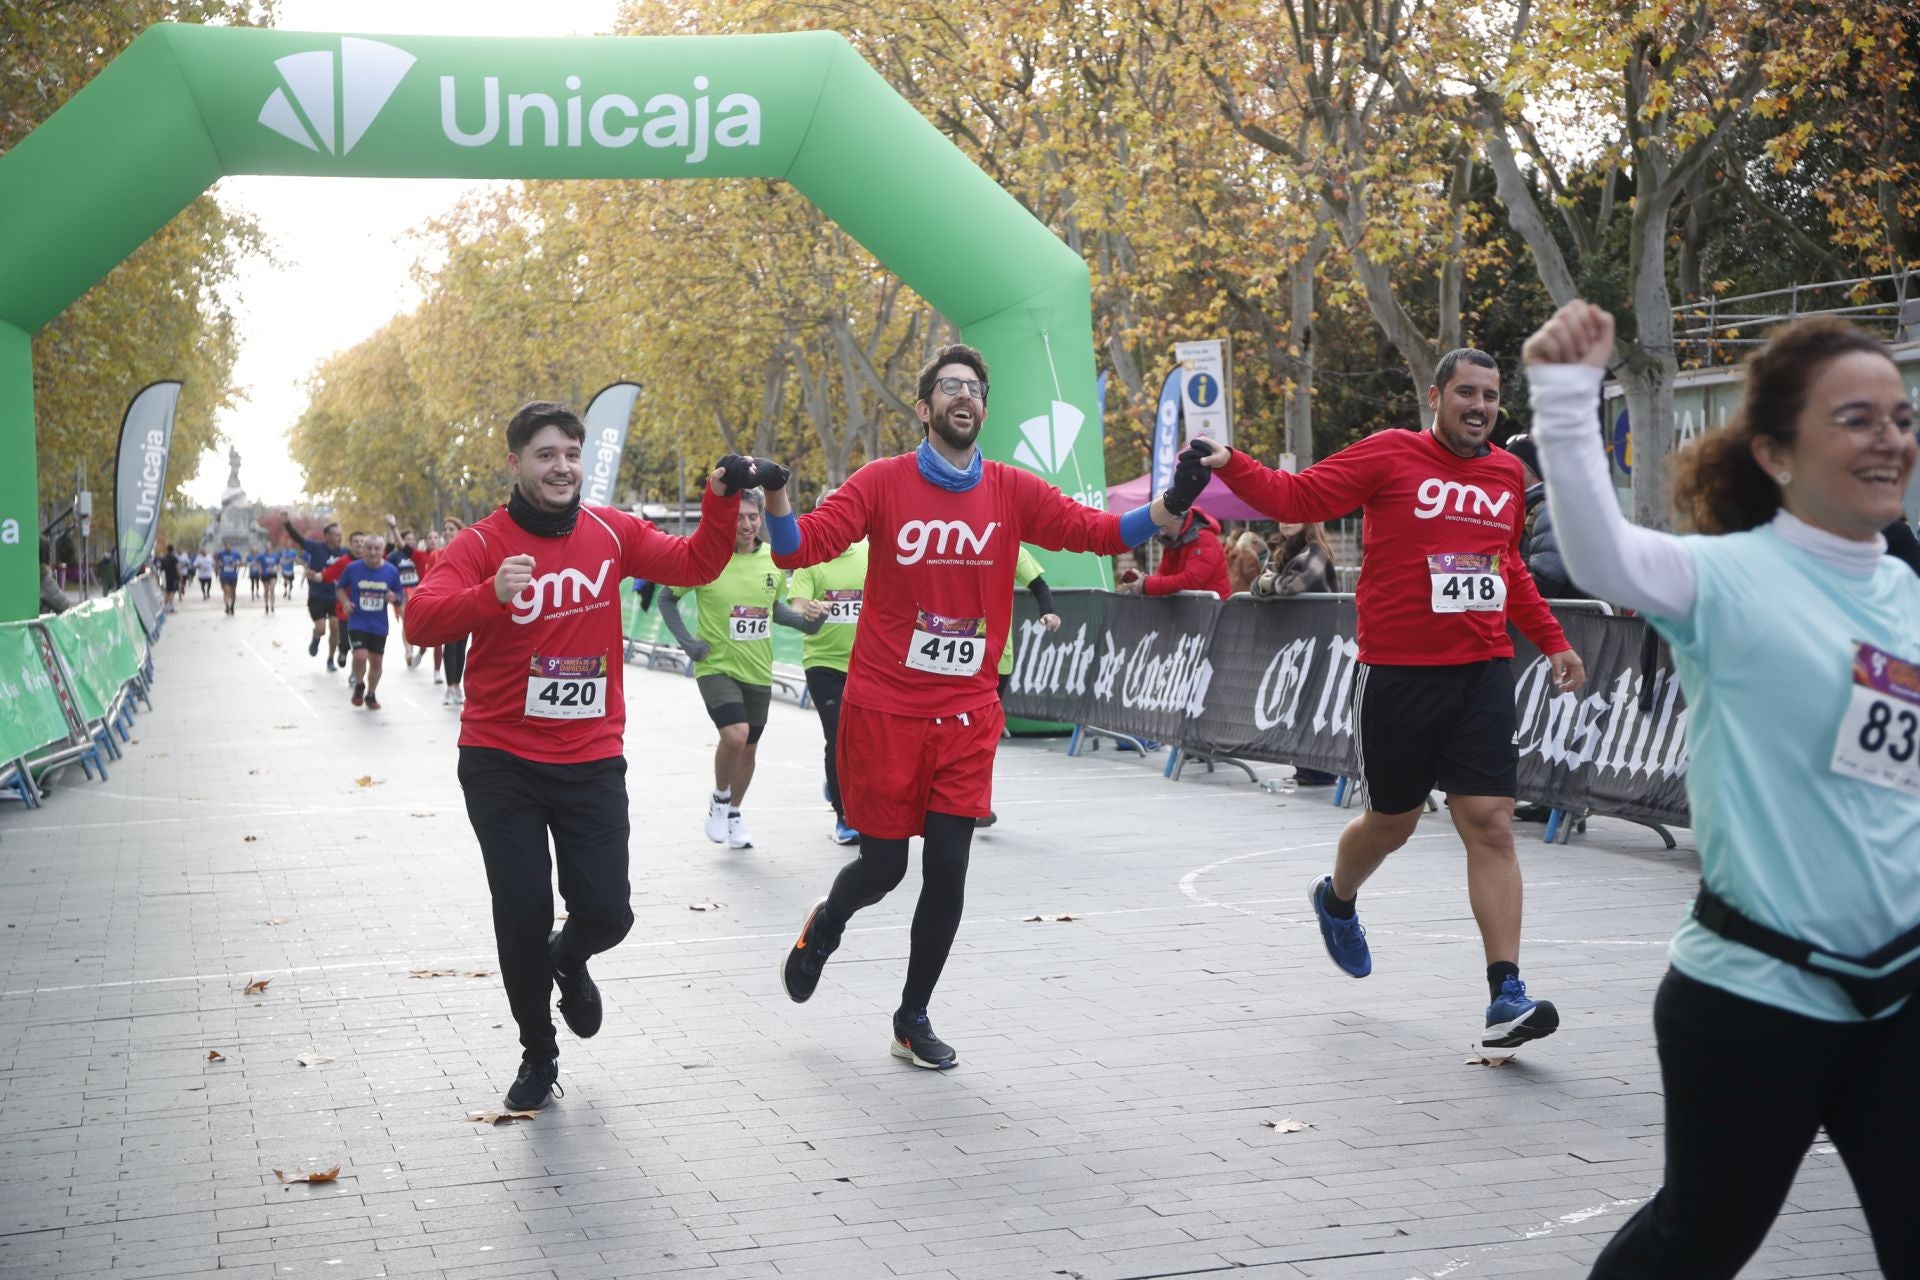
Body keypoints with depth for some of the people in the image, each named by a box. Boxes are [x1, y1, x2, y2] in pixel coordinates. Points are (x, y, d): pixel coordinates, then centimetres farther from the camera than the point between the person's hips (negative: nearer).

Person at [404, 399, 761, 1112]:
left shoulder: (610, 533, 2)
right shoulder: (480, 544, -10)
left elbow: (694, 565, 6)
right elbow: (421, 621, -23)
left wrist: (723, 502, -11)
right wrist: (491, 594, -42)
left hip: (591, 761, 2)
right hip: (501, 763, -2)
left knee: (606, 912, -2)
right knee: (523, 916, -1)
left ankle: (570, 960, 37)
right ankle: (538, 1056, 24)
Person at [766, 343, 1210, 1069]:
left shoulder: (1013, 492, 2)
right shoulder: (883, 483, -6)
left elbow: (1098, 531, -5)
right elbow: (798, 549, -11)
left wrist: (1170, 507, -21)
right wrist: (773, 497, -30)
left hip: (967, 717, 2)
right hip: (883, 713, -2)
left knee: (947, 871, 1)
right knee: (883, 866, 5)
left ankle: (913, 1021, 20)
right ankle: (823, 927, 41)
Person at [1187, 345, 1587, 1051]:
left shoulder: (1507, 473, 12)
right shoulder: (1391, 455, -3)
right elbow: (1300, 496, -3)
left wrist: (1552, 641, 27)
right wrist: (1231, 466, -18)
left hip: (1483, 673, 3)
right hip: (1397, 674, -3)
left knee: (1490, 825, -5)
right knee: (1393, 822, 12)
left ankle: (1505, 998, -4)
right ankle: (1337, 899, 46)